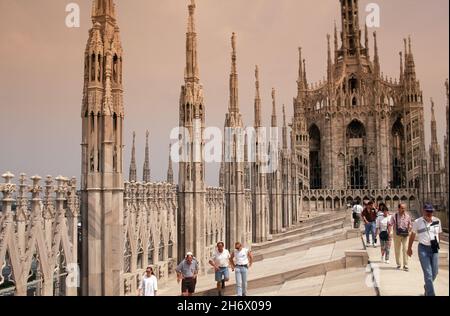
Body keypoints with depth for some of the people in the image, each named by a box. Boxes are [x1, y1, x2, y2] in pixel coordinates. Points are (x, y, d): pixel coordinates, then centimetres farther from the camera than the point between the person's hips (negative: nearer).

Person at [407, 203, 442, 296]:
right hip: (423, 249, -3)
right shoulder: (417, 222, -2)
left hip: (434, 249, 3)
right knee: (428, 273, -9)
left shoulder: (437, 221, 4)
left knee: (435, 272, 10)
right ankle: (431, 294, -5)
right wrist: (409, 248, 15)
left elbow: (439, 234, 17)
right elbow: (413, 235, 9)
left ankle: (427, 287, 38)